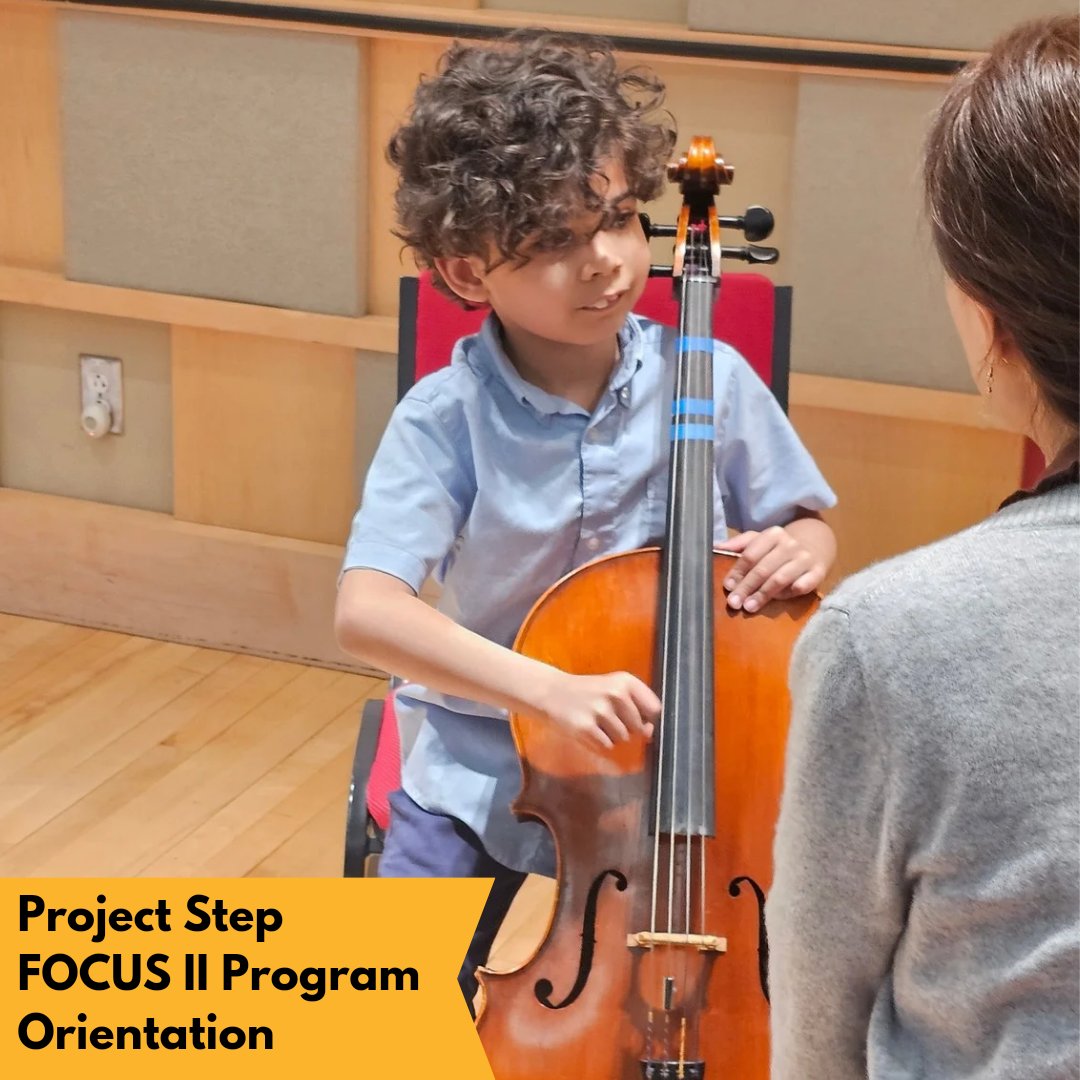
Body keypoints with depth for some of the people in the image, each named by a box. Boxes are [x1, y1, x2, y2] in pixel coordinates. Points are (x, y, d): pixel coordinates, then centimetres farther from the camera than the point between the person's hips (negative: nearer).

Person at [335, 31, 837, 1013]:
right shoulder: (447, 419, -16)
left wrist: (801, 551, -19)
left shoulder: (712, 382, -10)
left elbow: (809, 527, 6)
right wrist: (549, 689, -39)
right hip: (485, 775, -1)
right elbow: (366, 610, -27)